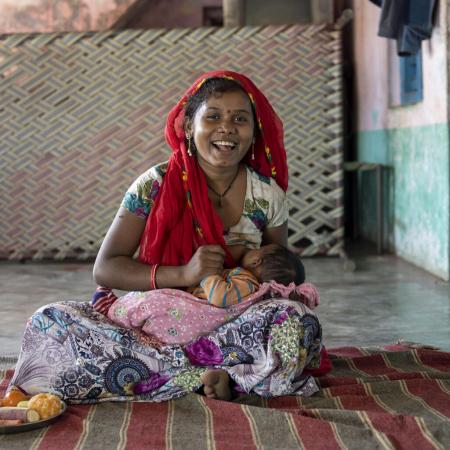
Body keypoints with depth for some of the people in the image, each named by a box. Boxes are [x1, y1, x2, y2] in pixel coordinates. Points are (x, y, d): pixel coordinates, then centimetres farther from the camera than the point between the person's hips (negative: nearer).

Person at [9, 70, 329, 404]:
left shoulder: (267, 195, -1)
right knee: (49, 322, -25)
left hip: (230, 324, 0)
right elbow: (105, 268, -7)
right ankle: (213, 374, -24)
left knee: (298, 324, -31)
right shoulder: (156, 185, -6)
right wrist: (183, 274, -20)